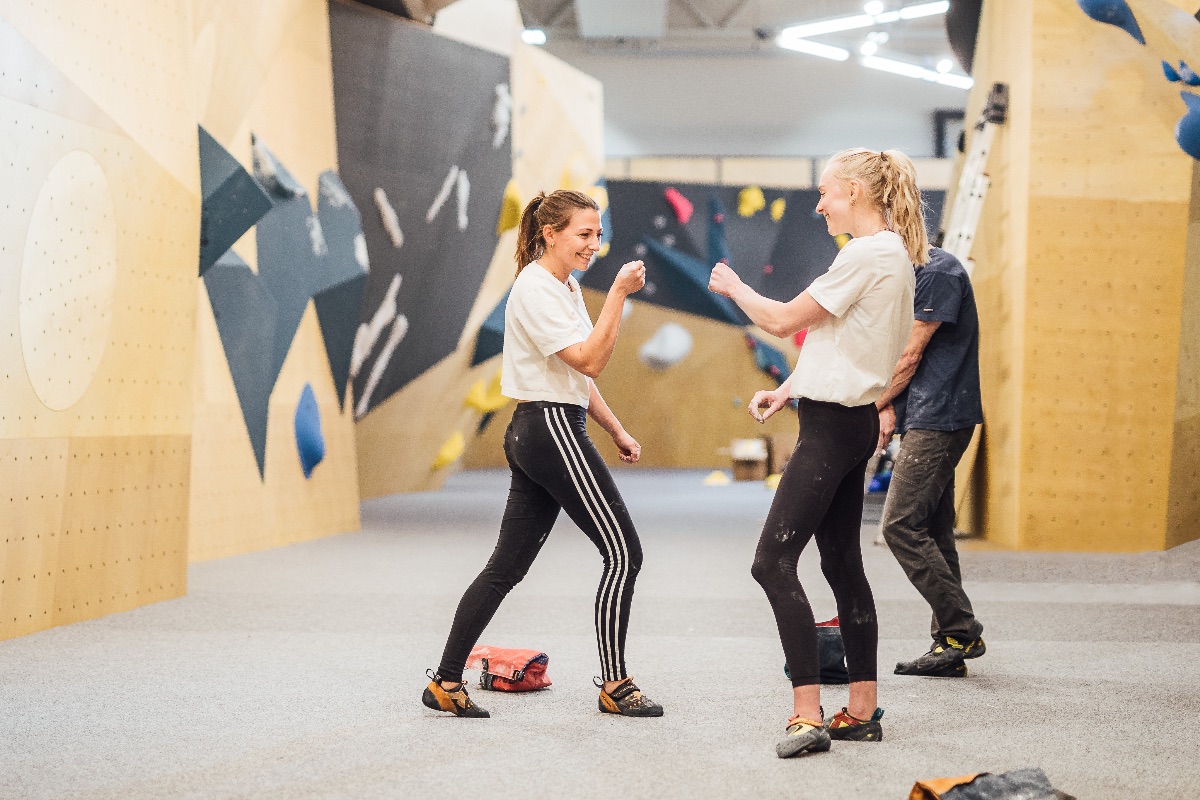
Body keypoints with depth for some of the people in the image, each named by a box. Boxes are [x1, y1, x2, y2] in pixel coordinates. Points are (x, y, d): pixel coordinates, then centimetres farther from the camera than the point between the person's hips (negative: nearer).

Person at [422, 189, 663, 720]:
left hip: (533, 436, 10)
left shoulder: (564, 288, 18)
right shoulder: (535, 289, -13)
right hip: (552, 431, -10)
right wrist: (619, 293, -22)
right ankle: (615, 686, 2)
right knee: (623, 553, -5)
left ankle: (446, 684, 10)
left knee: (507, 566, 8)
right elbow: (589, 361, -20)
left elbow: (578, 377, 24)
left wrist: (617, 432, 20)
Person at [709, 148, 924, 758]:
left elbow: (785, 320, -13)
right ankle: (862, 710, 17)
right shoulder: (891, 254, 16)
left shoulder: (867, 254, -16)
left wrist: (733, 288, 4)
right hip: (847, 423, 11)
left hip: (835, 426, -11)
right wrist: (786, 390, 13)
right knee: (842, 564, 13)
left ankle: (809, 716, -16)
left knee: (773, 562, -13)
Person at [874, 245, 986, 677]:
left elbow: (912, 355, -13)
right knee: (933, 532, 9)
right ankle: (949, 645, 12)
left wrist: (875, 405, -2)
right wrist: (890, 407, 3)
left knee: (901, 526, -12)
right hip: (926, 420, 10)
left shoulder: (938, 272, -13)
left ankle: (962, 631, -8)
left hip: (938, 420, -10)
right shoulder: (913, 274, 17)